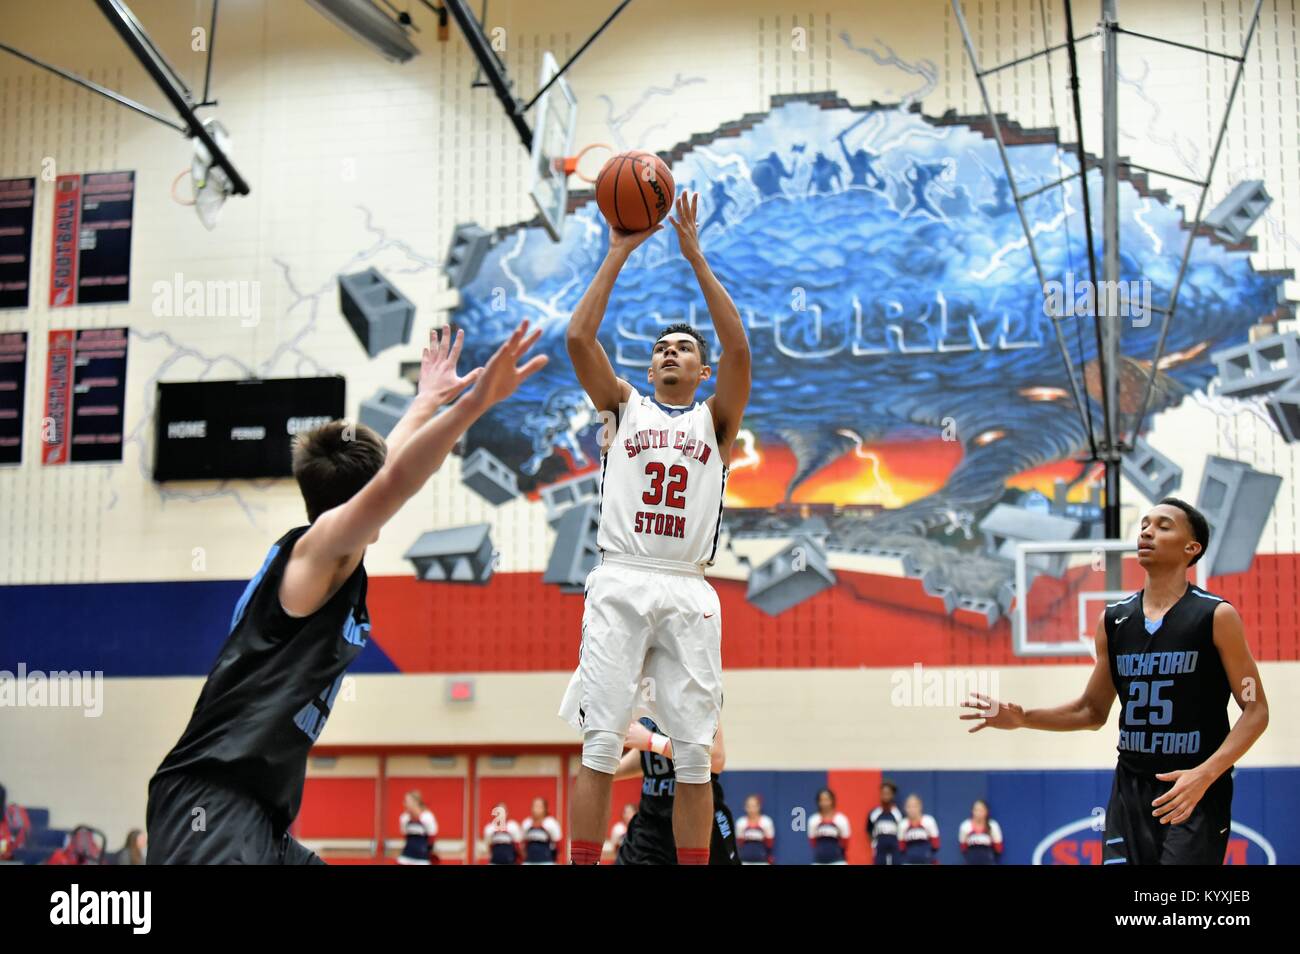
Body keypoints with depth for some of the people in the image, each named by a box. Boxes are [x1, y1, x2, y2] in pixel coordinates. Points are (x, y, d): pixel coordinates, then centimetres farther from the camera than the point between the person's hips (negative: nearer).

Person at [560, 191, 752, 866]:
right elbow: (578, 338, 3)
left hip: (688, 593, 1)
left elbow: (739, 349, -1)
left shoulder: (715, 419, 15)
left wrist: (696, 258, -2)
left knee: (693, 753, 1)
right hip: (620, 583, -1)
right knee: (600, 745, -6)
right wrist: (618, 255, 2)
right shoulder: (623, 405, 17)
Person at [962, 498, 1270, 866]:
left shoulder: (1216, 615, -7)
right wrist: (1022, 719, 0)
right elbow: (1093, 711, 15)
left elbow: (1256, 710, -7)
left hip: (1197, 794, -4)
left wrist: (1205, 774, -20)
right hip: (1131, 790, 4)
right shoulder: (1114, 619, 7)